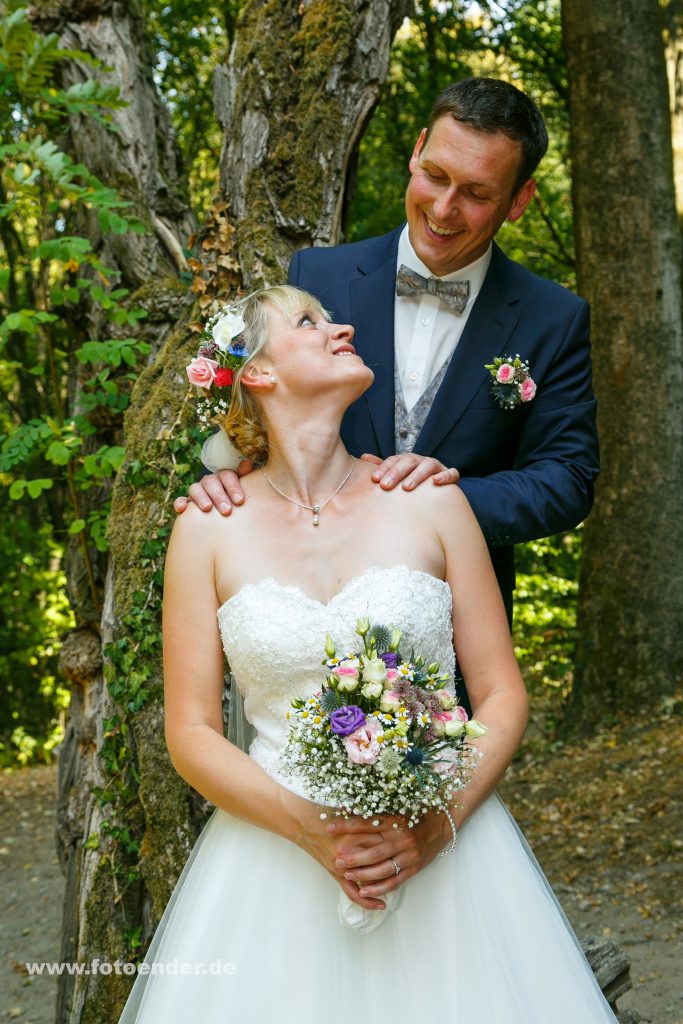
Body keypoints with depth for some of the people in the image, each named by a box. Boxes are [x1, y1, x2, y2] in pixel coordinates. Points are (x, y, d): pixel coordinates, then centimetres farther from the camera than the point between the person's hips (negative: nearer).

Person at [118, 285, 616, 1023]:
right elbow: (191, 733, 0)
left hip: (441, 849, 1)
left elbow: (503, 697, 2)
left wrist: (439, 823, -13)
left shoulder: (428, 499, 1)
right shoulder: (209, 527, 0)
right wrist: (308, 826, -14)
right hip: (276, 861, 0)